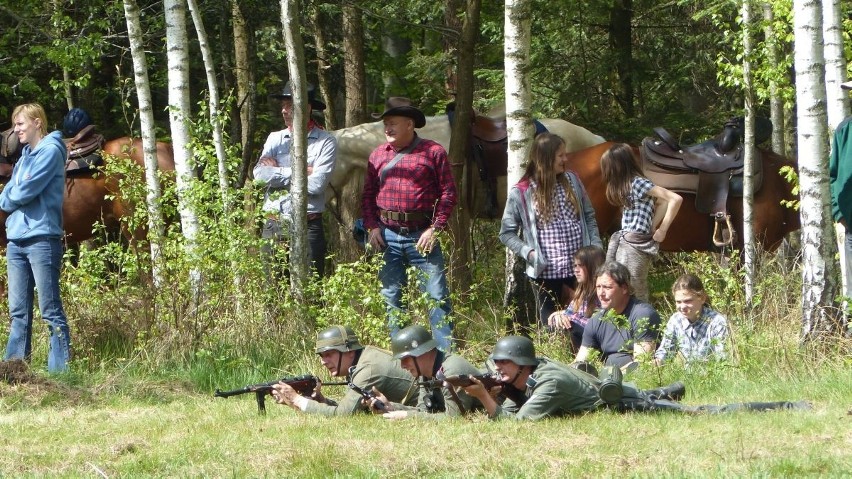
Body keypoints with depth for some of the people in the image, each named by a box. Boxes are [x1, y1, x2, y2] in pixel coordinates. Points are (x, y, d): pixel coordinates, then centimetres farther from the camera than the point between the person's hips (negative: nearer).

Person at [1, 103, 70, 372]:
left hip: (42, 237, -8)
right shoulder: (25, 156, 20)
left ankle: (60, 369, -8)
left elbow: (26, 191, -15)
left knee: (50, 310, -8)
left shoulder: (50, 151, -6)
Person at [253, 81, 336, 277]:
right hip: (274, 224, 4)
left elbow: (316, 184, -14)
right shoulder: (275, 139, 11)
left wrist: (277, 172, -5)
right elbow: (260, 174, -4)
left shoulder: (325, 142, -3)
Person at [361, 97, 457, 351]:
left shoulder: (433, 152, 1)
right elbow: (368, 194, 15)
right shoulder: (378, 155, 12)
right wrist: (372, 227, 1)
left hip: (421, 236, -4)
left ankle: (447, 355, -6)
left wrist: (435, 228, -9)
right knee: (392, 299, 7)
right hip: (387, 236, 4)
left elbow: (448, 192, -1)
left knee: (437, 297, -7)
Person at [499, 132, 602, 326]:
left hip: (580, 267, 3)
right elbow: (507, 233, 0)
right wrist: (528, 252, -15)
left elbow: (589, 218, 12)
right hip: (546, 272, -3)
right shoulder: (521, 193, -5)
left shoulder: (572, 181, 6)